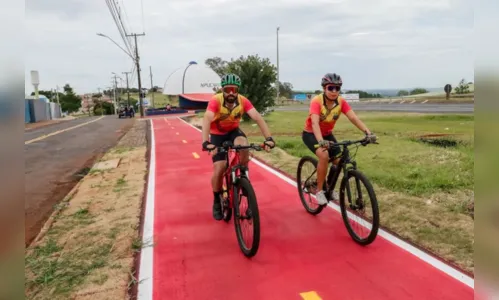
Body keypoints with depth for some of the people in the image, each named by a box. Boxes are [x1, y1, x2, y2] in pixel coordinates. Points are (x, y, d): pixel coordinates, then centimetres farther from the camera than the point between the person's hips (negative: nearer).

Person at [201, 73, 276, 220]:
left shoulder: (243, 101, -23)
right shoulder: (215, 100, -30)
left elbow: (257, 117, -33)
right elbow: (207, 120, -43)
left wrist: (268, 138, -47)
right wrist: (205, 142, -59)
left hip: (234, 131, 1)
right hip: (217, 134, -1)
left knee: (244, 147, -33)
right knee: (219, 170, -10)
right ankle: (217, 202, 15)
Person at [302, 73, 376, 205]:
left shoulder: (341, 101, -17)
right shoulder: (316, 101, -29)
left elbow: (353, 117, -27)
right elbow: (315, 122, -42)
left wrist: (368, 132, -42)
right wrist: (320, 141, -59)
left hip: (327, 134, 5)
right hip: (310, 134, -5)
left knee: (339, 161, -7)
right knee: (324, 155, -30)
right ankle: (319, 190, -14)